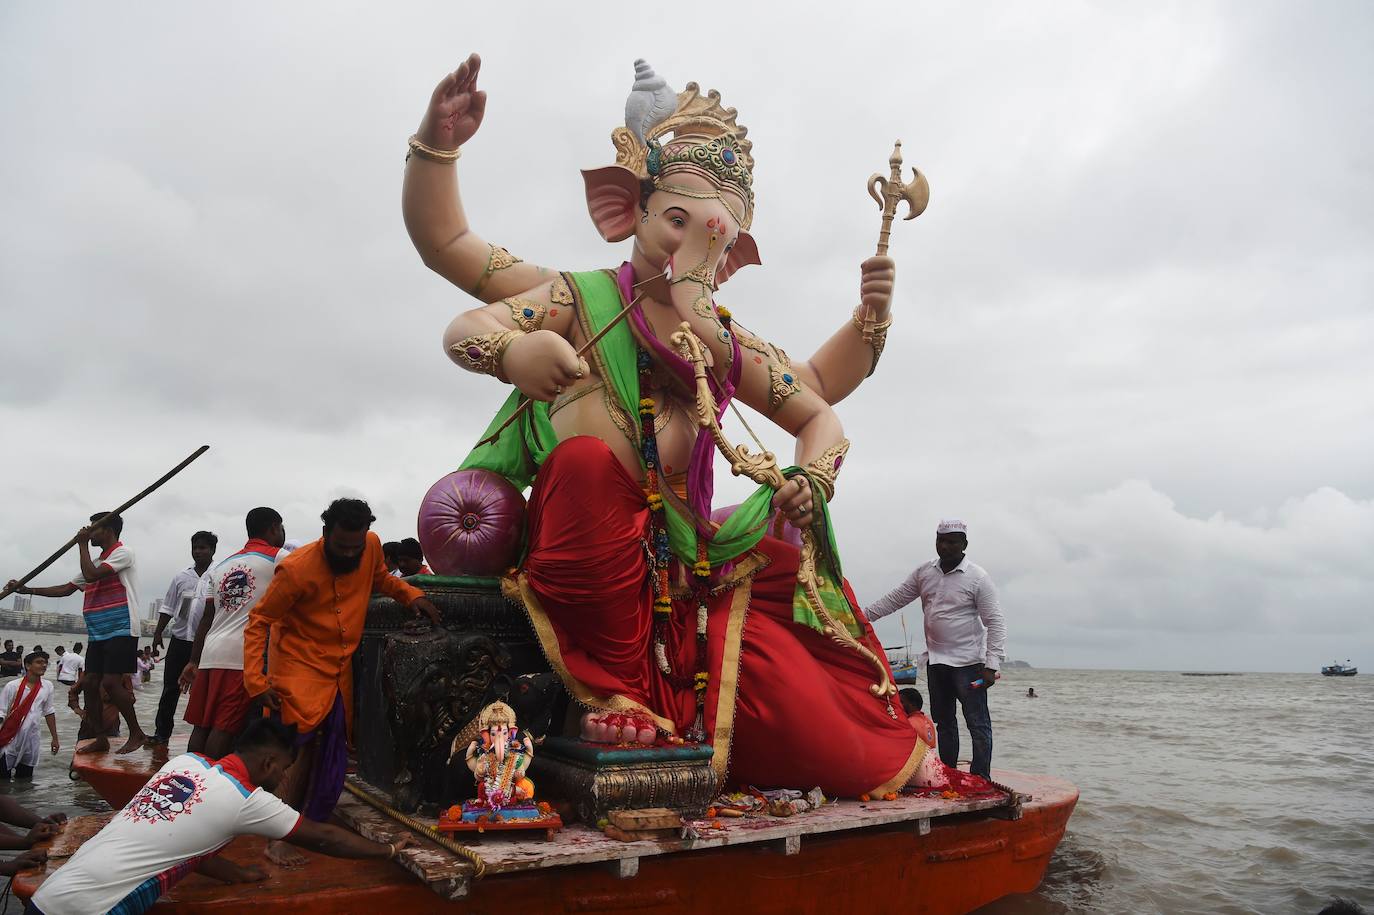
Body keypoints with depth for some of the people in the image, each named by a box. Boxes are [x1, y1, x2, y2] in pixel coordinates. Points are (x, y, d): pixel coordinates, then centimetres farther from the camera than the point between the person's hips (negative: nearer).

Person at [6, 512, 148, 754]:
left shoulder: (122, 552, -6)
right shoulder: (96, 562, 21)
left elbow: (91, 575, -18)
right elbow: (66, 589, 24)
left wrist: (82, 544, -6)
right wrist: (27, 590, 17)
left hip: (121, 631, -9)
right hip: (98, 633, 9)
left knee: (110, 682, -15)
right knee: (89, 682, 5)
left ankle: (136, 733, -4)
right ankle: (100, 740, 13)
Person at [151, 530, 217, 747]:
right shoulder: (181, 577, 9)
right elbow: (167, 608, 13)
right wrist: (158, 633, 8)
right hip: (180, 640, 4)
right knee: (170, 689, 8)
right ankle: (162, 732, 17)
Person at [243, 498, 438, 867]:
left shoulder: (372, 546, -9)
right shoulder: (297, 569, -24)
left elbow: (380, 578, 14)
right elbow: (258, 622, -14)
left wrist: (411, 594, -5)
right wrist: (256, 680, -19)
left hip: (340, 670, 6)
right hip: (299, 669, -6)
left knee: (331, 755, 14)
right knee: (302, 750, -9)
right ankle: (277, 840, 5)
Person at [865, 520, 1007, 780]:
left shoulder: (978, 578, -10)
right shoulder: (924, 572, 6)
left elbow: (995, 623, -11)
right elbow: (895, 599, 12)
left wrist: (991, 665, -18)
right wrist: (862, 617, 6)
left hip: (968, 662, -6)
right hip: (936, 661, 6)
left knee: (978, 724, -5)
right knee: (944, 722, 14)